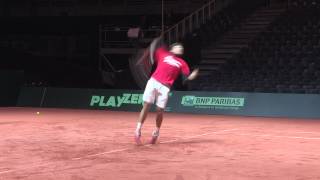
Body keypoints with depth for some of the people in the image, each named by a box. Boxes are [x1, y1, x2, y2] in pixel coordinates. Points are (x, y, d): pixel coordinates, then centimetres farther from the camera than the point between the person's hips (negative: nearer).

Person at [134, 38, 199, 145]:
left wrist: (194, 74, -12)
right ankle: (138, 131, -1)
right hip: (153, 82, -1)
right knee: (146, 106, -7)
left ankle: (156, 132, 19)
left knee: (160, 111, -2)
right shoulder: (163, 54, 14)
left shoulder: (182, 63, 16)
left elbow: (188, 77, 7)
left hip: (164, 87, 1)